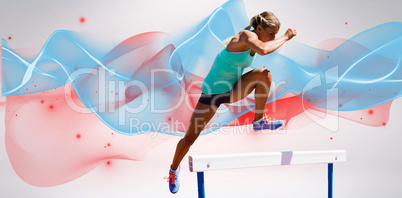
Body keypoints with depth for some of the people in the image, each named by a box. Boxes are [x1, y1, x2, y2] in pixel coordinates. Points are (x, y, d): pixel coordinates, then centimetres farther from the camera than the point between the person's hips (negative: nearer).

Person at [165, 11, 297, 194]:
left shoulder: (254, 40, 0)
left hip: (232, 90, 7)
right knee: (189, 139, -1)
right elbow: (263, 50, -44)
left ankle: (259, 121, -7)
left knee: (264, 74, -20)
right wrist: (286, 37, -32)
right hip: (212, 92, -7)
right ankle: (174, 169, 28)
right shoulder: (246, 35, -23)